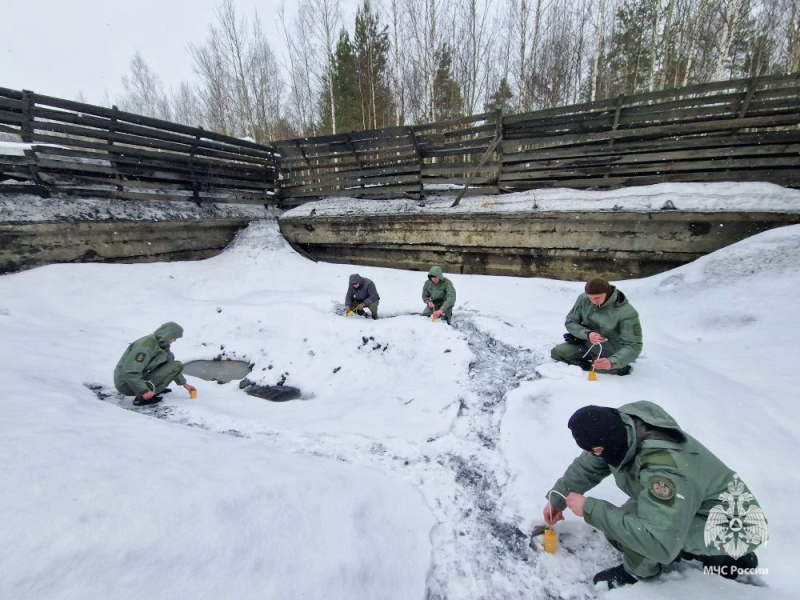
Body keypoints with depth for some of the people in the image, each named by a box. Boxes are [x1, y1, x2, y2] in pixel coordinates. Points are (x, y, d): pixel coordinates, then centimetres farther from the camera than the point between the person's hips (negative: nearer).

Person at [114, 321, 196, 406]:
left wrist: (184, 384, 17)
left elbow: (171, 366, 16)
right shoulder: (147, 346, -24)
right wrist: (144, 391, -25)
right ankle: (142, 397, -13)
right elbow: (129, 373, -28)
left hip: (136, 378, 9)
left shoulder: (160, 343, 5)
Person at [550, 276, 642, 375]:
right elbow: (570, 322, -7)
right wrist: (587, 334, -28)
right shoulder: (583, 299, -18)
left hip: (610, 354, -3)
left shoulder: (626, 312, -29)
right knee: (557, 352, -13)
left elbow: (633, 346, -29)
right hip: (586, 345, 3)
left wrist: (612, 362, -47)